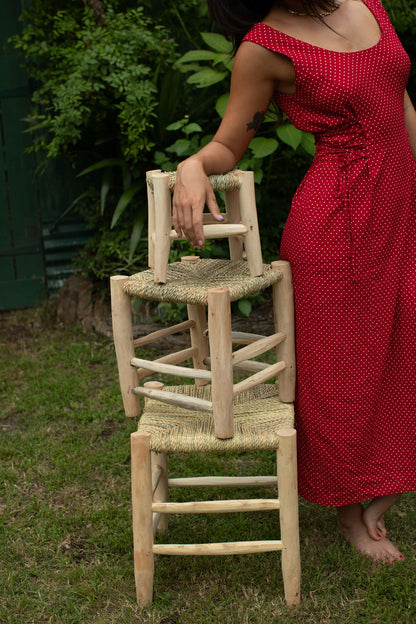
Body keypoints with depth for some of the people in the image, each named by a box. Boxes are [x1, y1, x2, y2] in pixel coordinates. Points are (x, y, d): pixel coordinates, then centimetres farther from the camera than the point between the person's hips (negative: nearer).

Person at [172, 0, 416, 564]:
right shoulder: (265, 46, -10)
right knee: (341, 368, 7)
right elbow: (228, 145, -3)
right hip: (337, 221, -6)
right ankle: (350, 511, 28)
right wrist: (193, 165, -25)